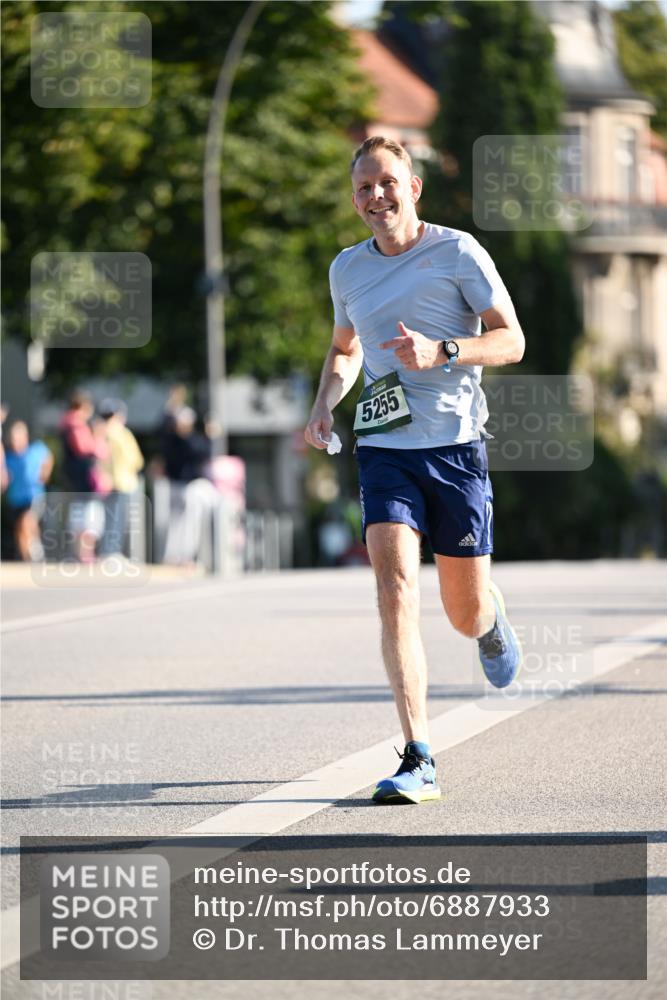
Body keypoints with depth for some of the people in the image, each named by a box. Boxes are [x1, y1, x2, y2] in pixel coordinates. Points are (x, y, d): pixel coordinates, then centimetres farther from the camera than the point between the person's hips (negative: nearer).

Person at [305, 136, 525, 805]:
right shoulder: (347, 269, 10)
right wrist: (325, 403, 7)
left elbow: (511, 341, -4)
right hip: (383, 449, 2)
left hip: (456, 447, -2)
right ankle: (418, 761, -20)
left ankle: (491, 622, 47)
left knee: (465, 613, 5)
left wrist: (441, 352, -21)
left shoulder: (457, 252, -3)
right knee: (395, 592, -17)